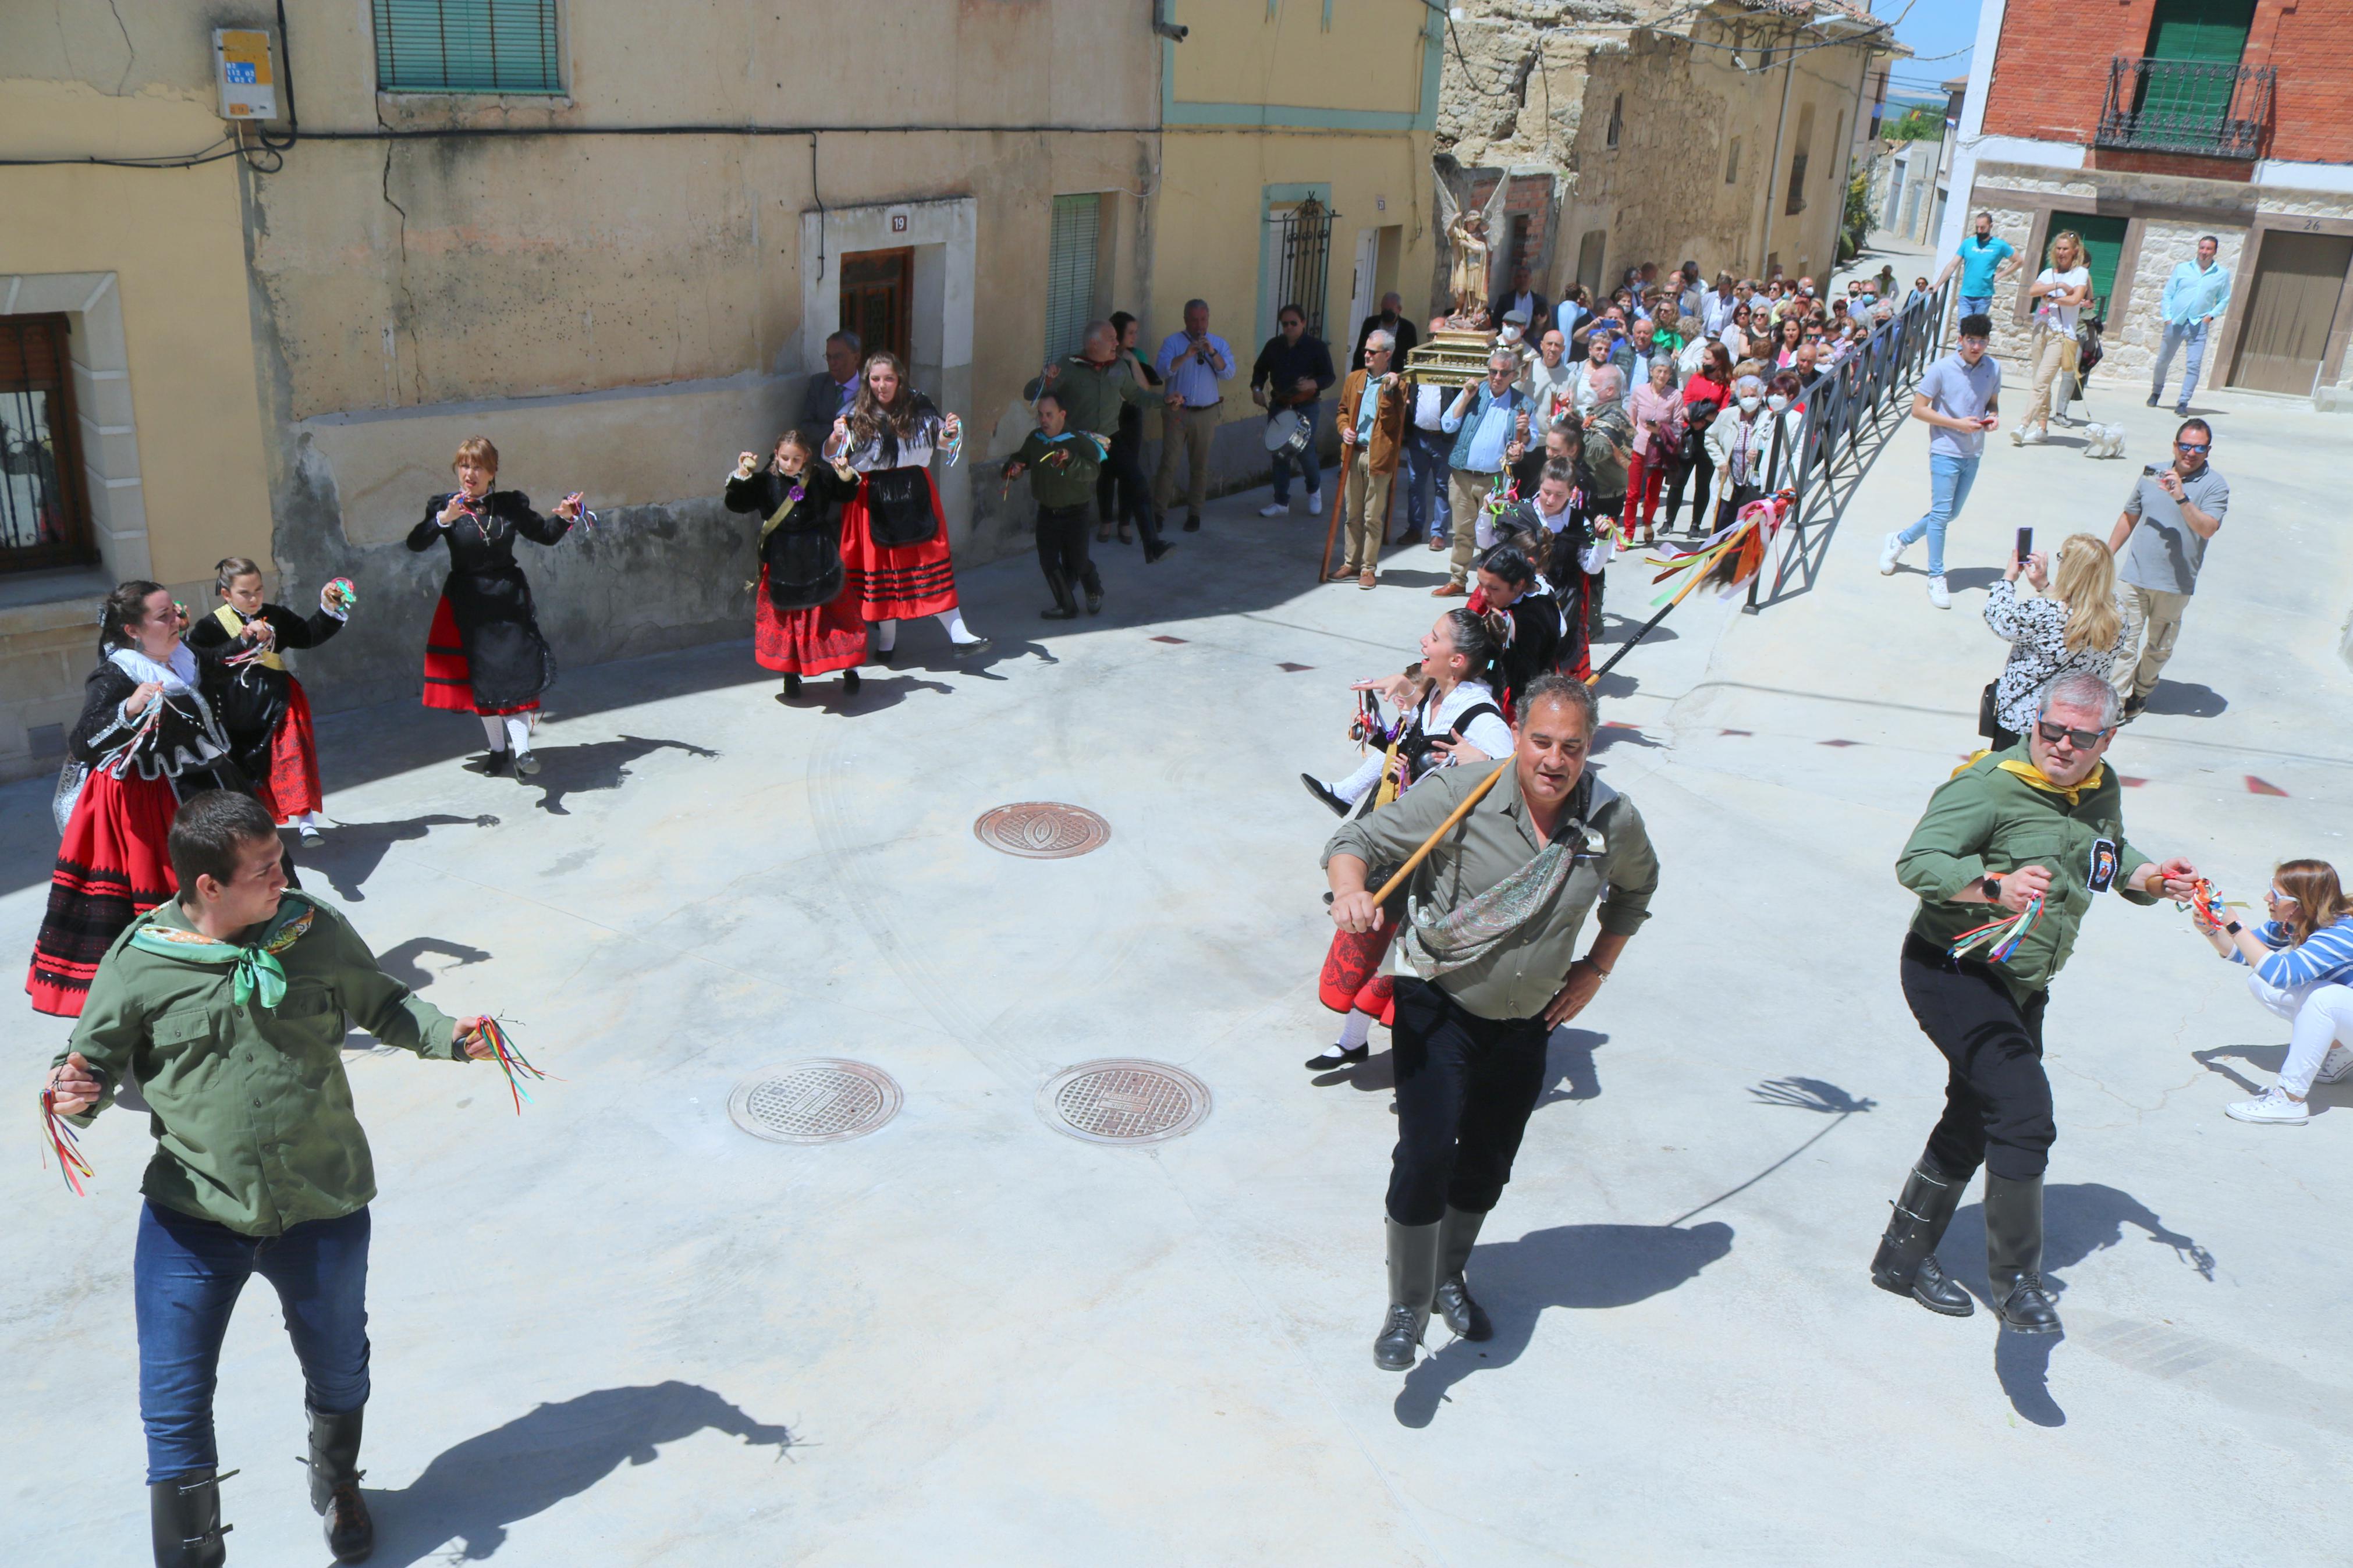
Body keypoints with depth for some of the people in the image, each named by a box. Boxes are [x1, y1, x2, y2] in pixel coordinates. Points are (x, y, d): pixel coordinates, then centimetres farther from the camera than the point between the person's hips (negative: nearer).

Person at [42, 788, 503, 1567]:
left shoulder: (314, 931, -5)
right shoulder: (140, 962, -10)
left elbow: (382, 1004, 9)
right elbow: (95, 1059, 0)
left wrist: (447, 1034, -7)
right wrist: (79, 1092, -23)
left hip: (322, 1208, 2)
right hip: (193, 1215, -2)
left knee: (339, 1373, 22)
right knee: (174, 1401, -2)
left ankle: (337, 1487, 53)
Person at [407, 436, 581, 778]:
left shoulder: (510, 505, 1)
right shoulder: (444, 506, -3)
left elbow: (546, 535, 13)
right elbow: (416, 544, -17)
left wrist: (564, 517, -6)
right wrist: (445, 519, -33)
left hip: (509, 597, 0)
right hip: (467, 602, 0)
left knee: (517, 668, -12)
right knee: (481, 675, 8)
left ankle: (521, 749, -16)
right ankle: (497, 748, 21)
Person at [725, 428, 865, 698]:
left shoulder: (822, 476, -3)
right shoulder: (765, 482, -6)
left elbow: (847, 495, 10)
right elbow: (734, 504, -8)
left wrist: (847, 477, -10)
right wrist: (741, 477, -22)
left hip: (820, 560, 0)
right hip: (782, 563, 0)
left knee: (836, 611, 4)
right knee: (786, 617, 8)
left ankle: (850, 668, 19)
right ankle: (790, 674, 24)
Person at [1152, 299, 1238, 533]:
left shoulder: (1220, 344, 7)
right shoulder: (1172, 342, 1)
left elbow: (1229, 374, -7)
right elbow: (1161, 371, -13)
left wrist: (1212, 353, -21)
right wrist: (1185, 356, -25)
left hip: (1206, 414, 2)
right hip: (1176, 411, -2)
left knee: (1200, 465, 8)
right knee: (1168, 462, -4)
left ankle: (1194, 513, 17)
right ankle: (1159, 510, 2)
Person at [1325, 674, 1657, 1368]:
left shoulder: (1614, 821, -10)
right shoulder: (1461, 796, -22)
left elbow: (1636, 885, 12)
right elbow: (1357, 841, -20)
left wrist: (1596, 968, 6)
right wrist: (1351, 892, -42)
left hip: (1527, 1024, 4)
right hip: (1439, 1007, -4)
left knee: (1488, 1167, 16)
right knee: (1426, 1157, -13)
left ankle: (1448, 1275, 42)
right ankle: (1407, 1309, 6)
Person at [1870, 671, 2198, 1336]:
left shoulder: (2103, 790, 5)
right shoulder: (1990, 784, -20)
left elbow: (2113, 860, 24)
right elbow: (1916, 862, -29)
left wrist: (2154, 878, 2)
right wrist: (1997, 886, -44)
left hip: (2021, 985, 9)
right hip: (1952, 969, -9)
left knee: (1976, 1121, 17)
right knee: (2025, 1113, -20)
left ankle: (1903, 1255, 33)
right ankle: (2017, 1281, -4)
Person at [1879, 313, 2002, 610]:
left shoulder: (1993, 369, 2)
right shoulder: (1942, 369, -12)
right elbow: (1918, 410, -11)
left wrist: (1993, 416, -7)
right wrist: (1958, 424, -19)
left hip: (1973, 454, 6)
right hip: (1946, 452, -6)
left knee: (1951, 513, 14)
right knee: (1941, 514, -5)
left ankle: (1900, 540, 35)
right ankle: (1936, 578, 5)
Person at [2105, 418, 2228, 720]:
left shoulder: (2215, 485, -6)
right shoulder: (2152, 474, 6)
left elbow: (2208, 529, -20)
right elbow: (2129, 516, 17)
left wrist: (2182, 498, -30)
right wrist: (2108, 555, 17)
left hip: (2175, 584, -2)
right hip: (2135, 574, 2)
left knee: (2159, 646, 13)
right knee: (2125, 640, -3)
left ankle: (2141, 691, 33)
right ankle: (2118, 699, 2)